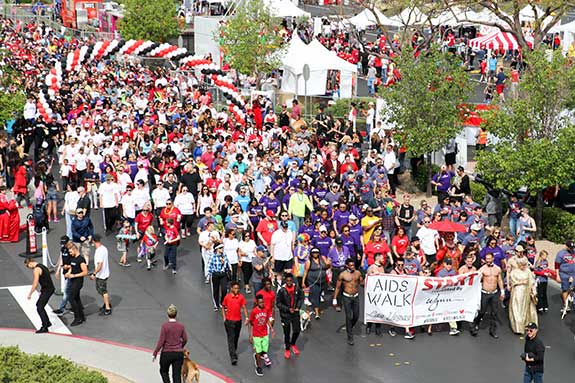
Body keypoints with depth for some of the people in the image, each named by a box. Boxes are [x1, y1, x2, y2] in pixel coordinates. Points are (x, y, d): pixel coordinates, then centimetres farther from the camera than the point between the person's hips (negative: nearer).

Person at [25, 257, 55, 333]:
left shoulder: (36, 269, -16)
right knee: (39, 304, 21)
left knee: (39, 308, -6)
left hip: (47, 290, -10)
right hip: (50, 288, 10)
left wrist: (30, 294, -9)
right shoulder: (42, 266, 15)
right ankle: (47, 322, 29)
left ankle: (44, 327, -4)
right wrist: (42, 290, 24)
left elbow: (35, 284, -18)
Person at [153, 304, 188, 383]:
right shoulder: (181, 326, -3)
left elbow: (161, 341, -14)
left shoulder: (165, 326, -14)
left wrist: (155, 353, -6)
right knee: (177, 375, 7)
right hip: (179, 353, 3)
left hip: (166, 353, -3)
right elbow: (185, 339, 7)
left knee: (163, 371, 22)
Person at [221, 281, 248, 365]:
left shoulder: (241, 297, -1)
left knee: (236, 338, 15)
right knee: (231, 339, -7)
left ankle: (234, 351, 37)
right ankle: (233, 357, -12)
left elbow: (244, 308, 2)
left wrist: (246, 317, -8)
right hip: (229, 321, -3)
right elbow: (223, 307, 6)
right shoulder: (227, 297, -5)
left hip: (238, 320, 3)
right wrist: (224, 317, 1)